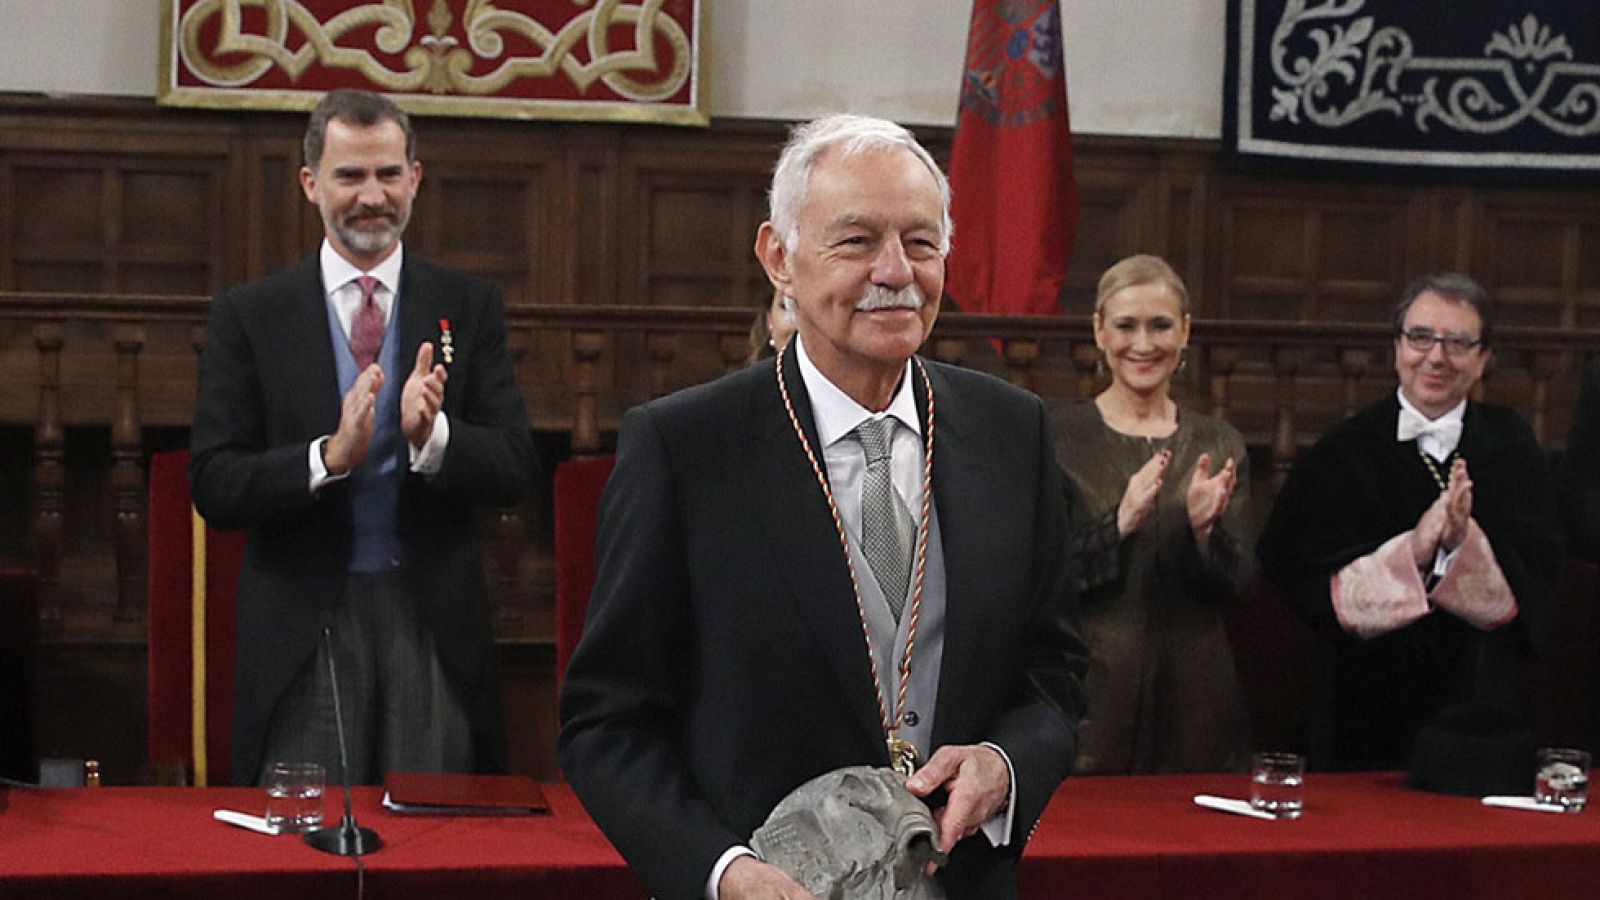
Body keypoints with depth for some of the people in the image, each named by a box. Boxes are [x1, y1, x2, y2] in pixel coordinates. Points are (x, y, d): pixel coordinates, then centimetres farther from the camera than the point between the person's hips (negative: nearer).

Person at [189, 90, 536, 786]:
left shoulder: (469, 309, 7)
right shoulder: (248, 317, 4)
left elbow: (515, 471, 0)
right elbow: (214, 488, -4)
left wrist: (432, 435, -20)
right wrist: (328, 456, -20)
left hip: (435, 627, 1)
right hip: (301, 631, -1)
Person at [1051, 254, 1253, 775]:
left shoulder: (1220, 446, 8)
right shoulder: (1058, 437, -1)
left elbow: (1233, 586, 5)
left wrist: (1205, 527, -14)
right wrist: (1120, 523, -20)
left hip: (1194, 693, 3)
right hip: (1092, 689, -3)